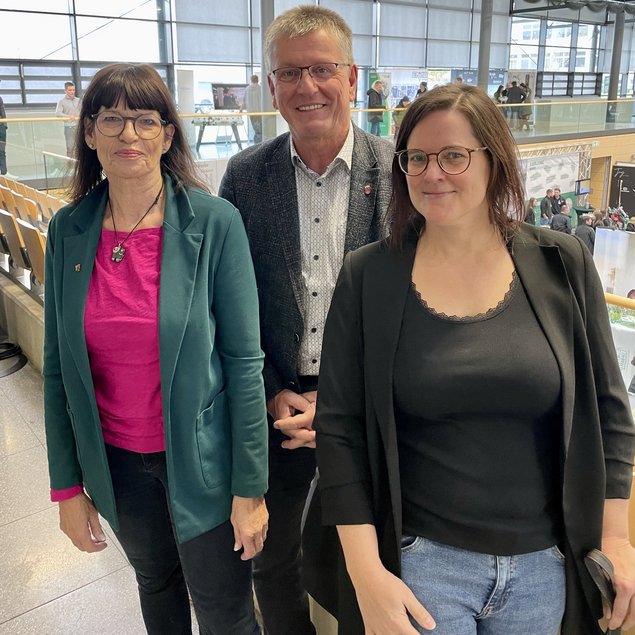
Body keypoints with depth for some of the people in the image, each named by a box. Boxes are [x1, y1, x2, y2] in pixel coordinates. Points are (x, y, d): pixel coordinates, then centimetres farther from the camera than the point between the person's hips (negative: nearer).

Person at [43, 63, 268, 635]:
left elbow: (243, 360, -14)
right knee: (156, 584, 26)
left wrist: (250, 486, -12)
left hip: (198, 454, -3)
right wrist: (67, 484, 2)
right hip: (115, 458, 4)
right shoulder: (68, 231, -4)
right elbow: (59, 366, 1)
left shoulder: (215, 222, -15)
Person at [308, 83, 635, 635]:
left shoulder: (562, 265, -5)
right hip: (420, 558, -2)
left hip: (546, 562, 3)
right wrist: (366, 571, -12)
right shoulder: (367, 276, -9)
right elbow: (340, 427, -8)